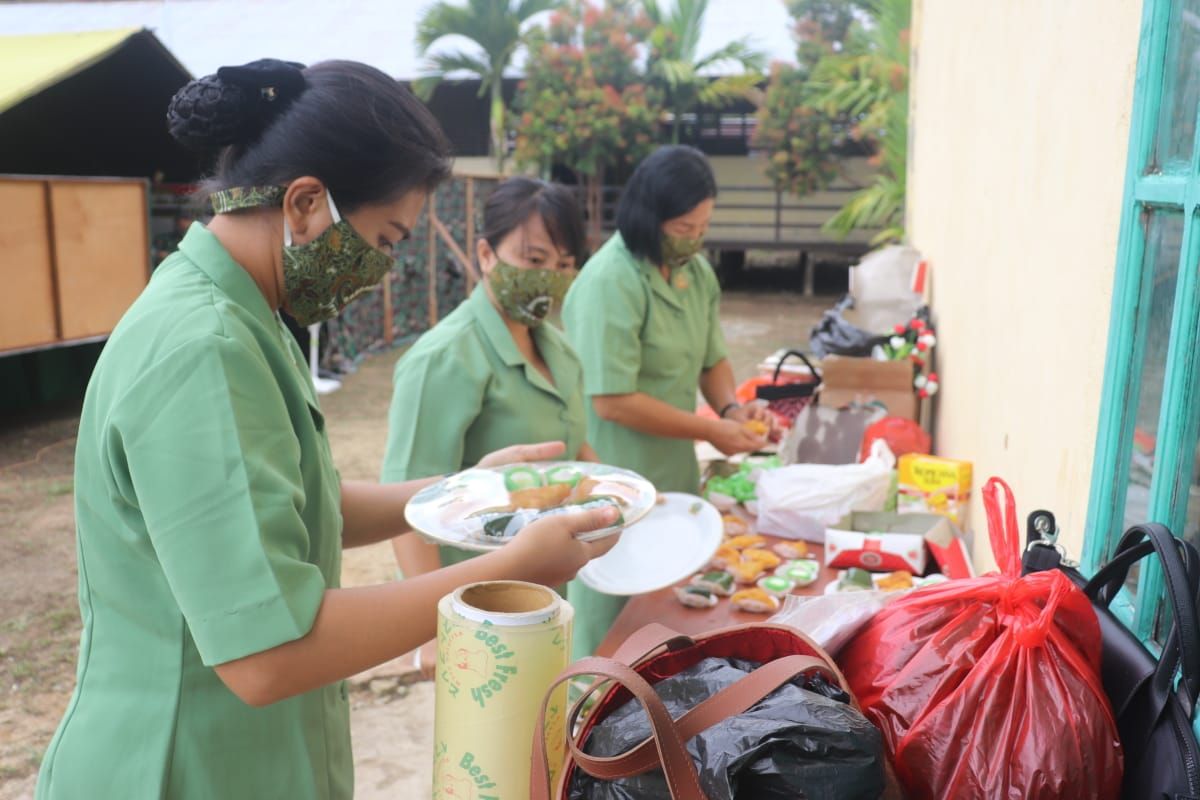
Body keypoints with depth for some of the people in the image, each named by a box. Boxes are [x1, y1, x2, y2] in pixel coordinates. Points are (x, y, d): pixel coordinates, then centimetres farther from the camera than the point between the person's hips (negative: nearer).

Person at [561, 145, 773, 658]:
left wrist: (732, 407, -4)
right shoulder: (610, 283, -21)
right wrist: (711, 431, -17)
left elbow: (711, 359, 17)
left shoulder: (697, 271, 5)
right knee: (611, 630, 8)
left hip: (675, 478, 8)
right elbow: (612, 401, -23)